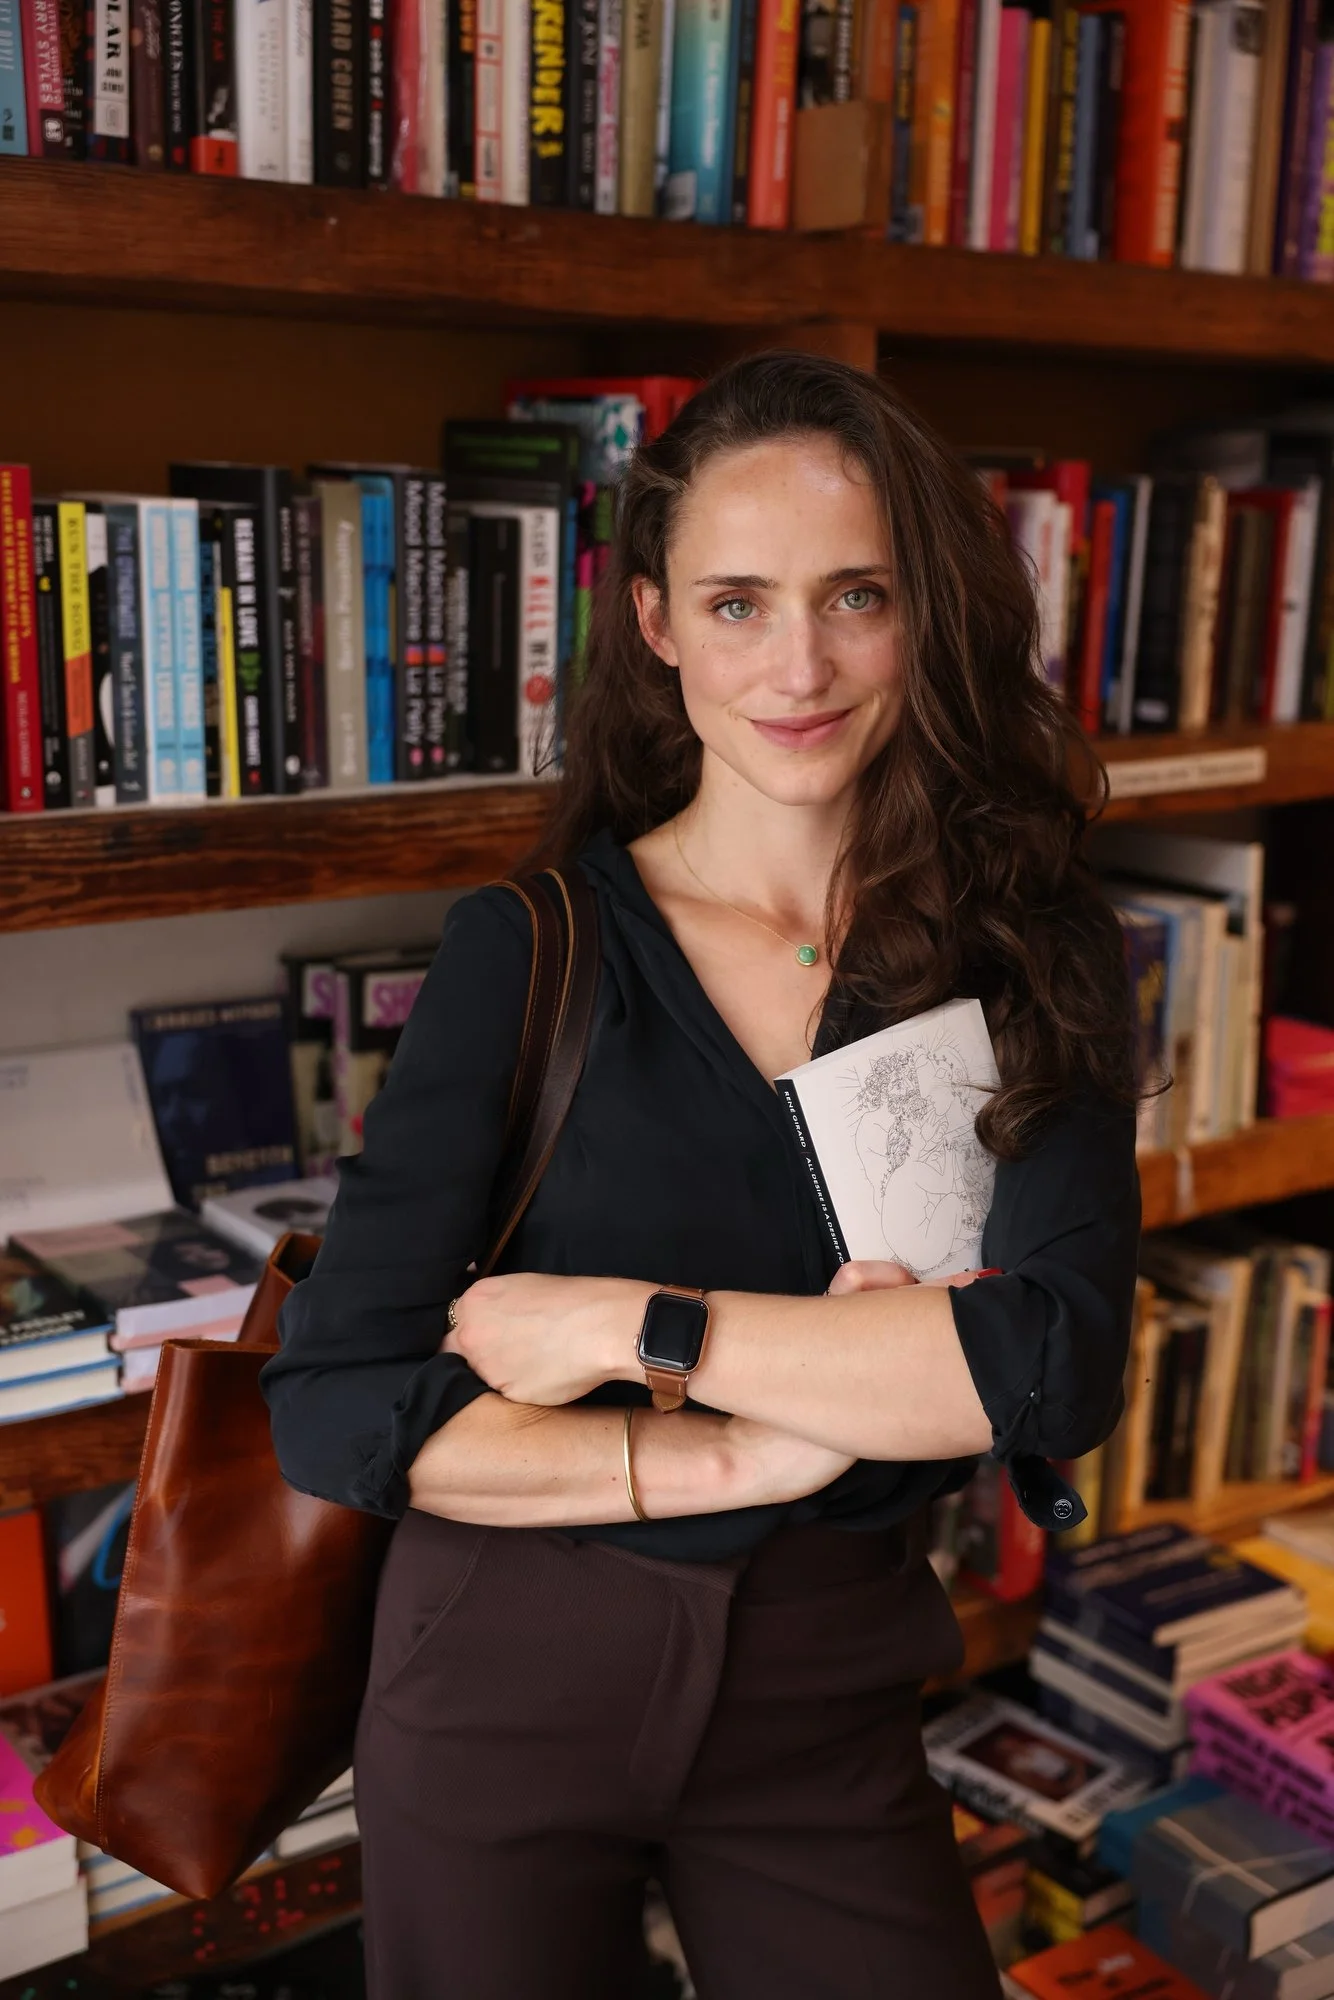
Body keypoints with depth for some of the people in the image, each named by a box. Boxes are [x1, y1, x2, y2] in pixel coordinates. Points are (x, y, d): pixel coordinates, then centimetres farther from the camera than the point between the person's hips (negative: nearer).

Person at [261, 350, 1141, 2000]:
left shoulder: (1029, 954, -6)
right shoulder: (526, 951, -10)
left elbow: (1062, 1357, -20)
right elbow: (333, 1409, -14)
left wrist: (625, 1327, -21)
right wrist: (734, 1454, -20)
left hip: (827, 1706, 1)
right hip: (505, 1674, 0)